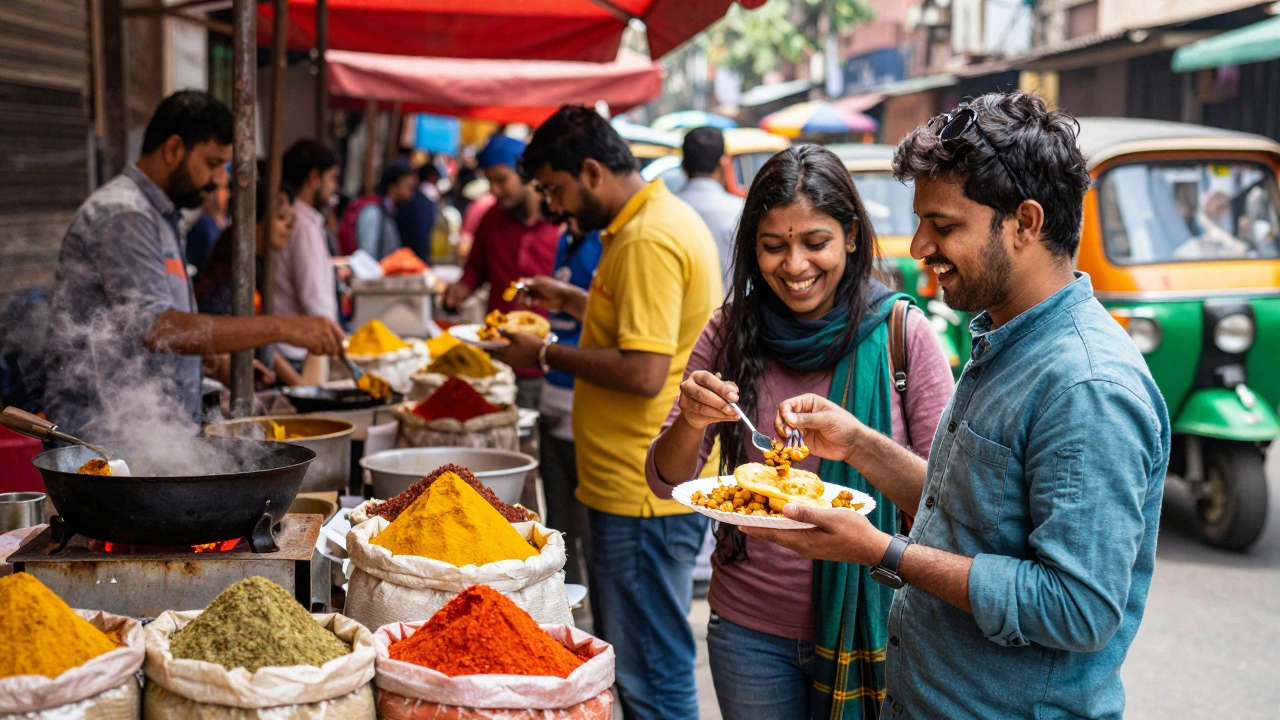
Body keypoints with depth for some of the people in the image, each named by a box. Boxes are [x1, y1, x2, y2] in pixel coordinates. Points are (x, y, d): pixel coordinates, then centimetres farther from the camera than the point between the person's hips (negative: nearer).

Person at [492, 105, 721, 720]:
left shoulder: (649, 241, -18)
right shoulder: (664, 219, 15)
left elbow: (643, 372, -25)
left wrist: (549, 356, -13)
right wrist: (570, 300, 22)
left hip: (643, 494, -11)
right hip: (645, 487, 11)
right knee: (639, 665, 18)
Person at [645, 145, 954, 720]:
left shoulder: (903, 333, -8)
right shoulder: (730, 334, -2)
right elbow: (666, 483, 0)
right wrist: (692, 421, -20)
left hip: (868, 623, -2)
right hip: (749, 629, 2)